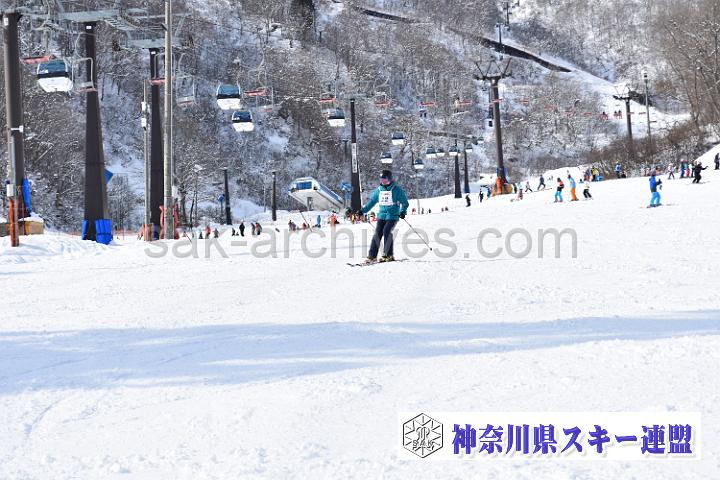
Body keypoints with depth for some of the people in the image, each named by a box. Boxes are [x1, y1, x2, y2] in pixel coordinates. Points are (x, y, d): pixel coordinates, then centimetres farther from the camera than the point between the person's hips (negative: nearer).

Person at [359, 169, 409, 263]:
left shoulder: (396, 190, -3)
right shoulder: (379, 190, 12)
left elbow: (405, 202, 0)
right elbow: (371, 201, 22)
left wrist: (403, 211, -18)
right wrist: (363, 211, 14)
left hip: (393, 216, -5)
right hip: (382, 216, 5)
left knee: (386, 231, -22)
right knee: (377, 233, -7)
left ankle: (388, 255, -17)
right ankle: (372, 256, -7)